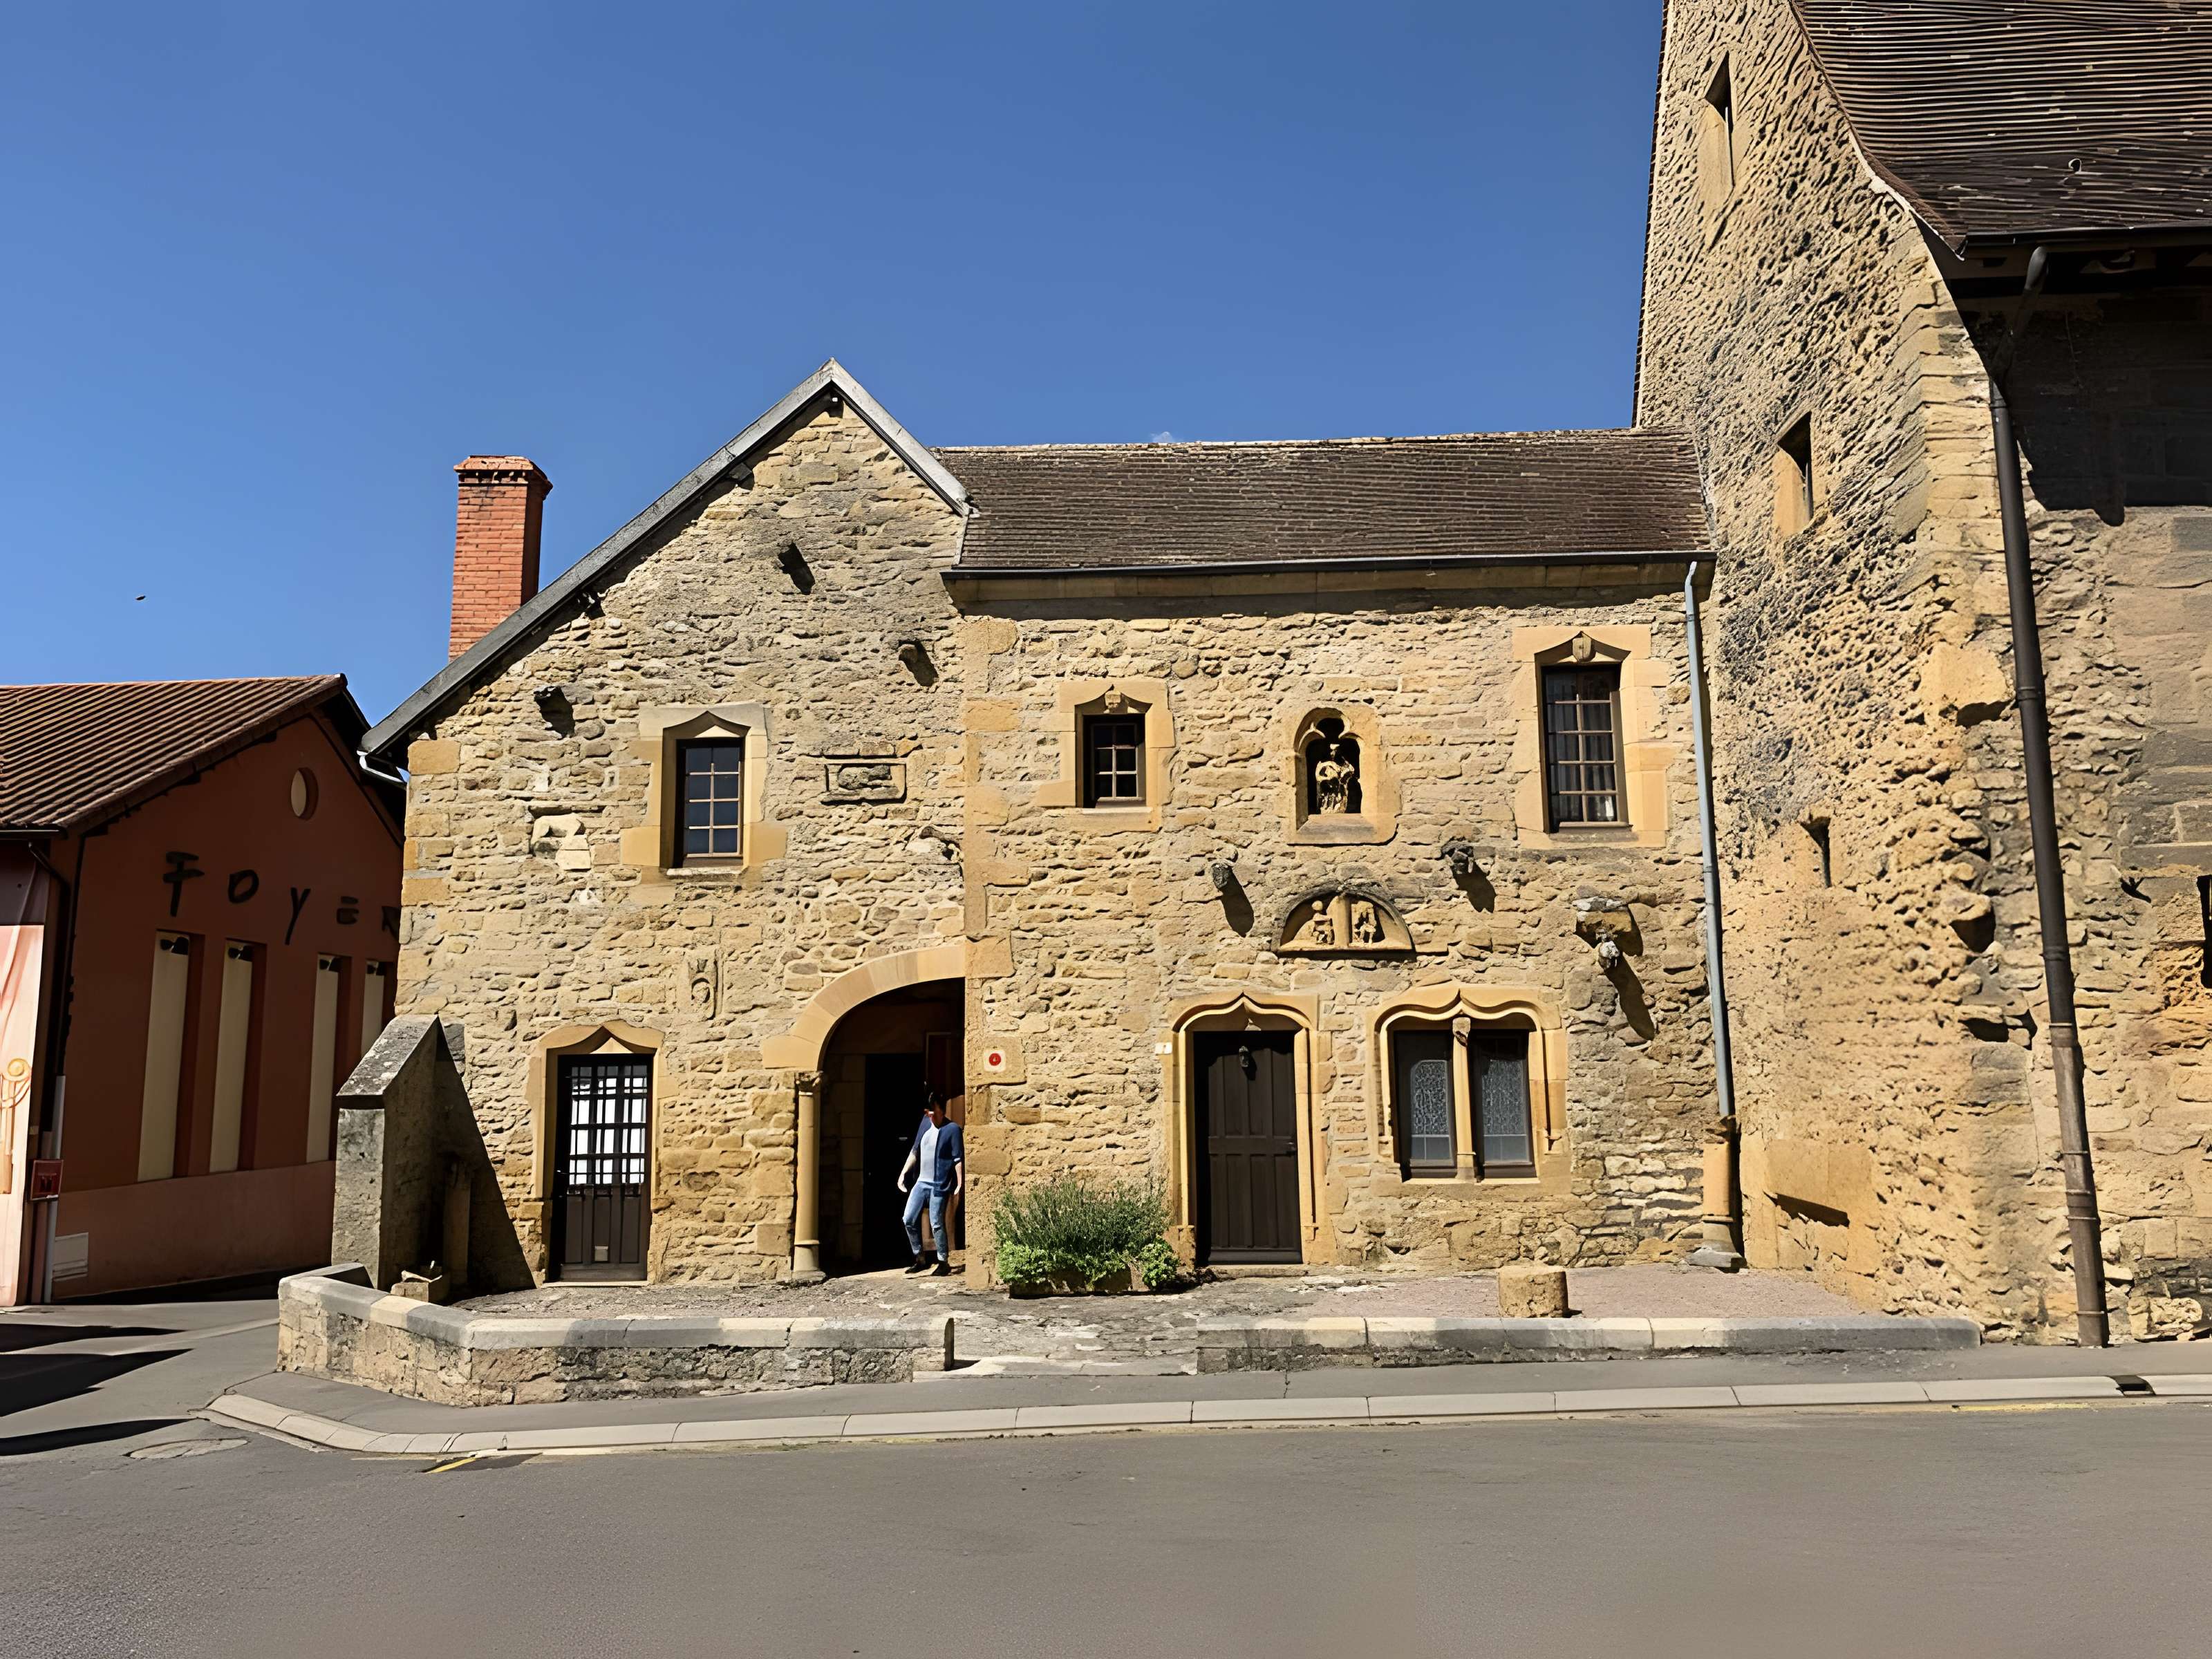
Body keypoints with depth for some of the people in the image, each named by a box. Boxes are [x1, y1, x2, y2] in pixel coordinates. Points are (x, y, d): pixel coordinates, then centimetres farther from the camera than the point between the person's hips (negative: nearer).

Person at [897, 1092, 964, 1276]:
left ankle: (944, 1263, 11)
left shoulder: (952, 1129, -9)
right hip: (921, 1182, 7)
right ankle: (920, 1259, 18)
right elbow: (915, 1151, 17)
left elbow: (959, 1159, -12)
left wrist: (960, 1185, -17)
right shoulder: (925, 1123, 9)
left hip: (940, 1185, -7)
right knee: (909, 1220, 4)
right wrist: (904, 1173, 14)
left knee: (937, 1224, -4)